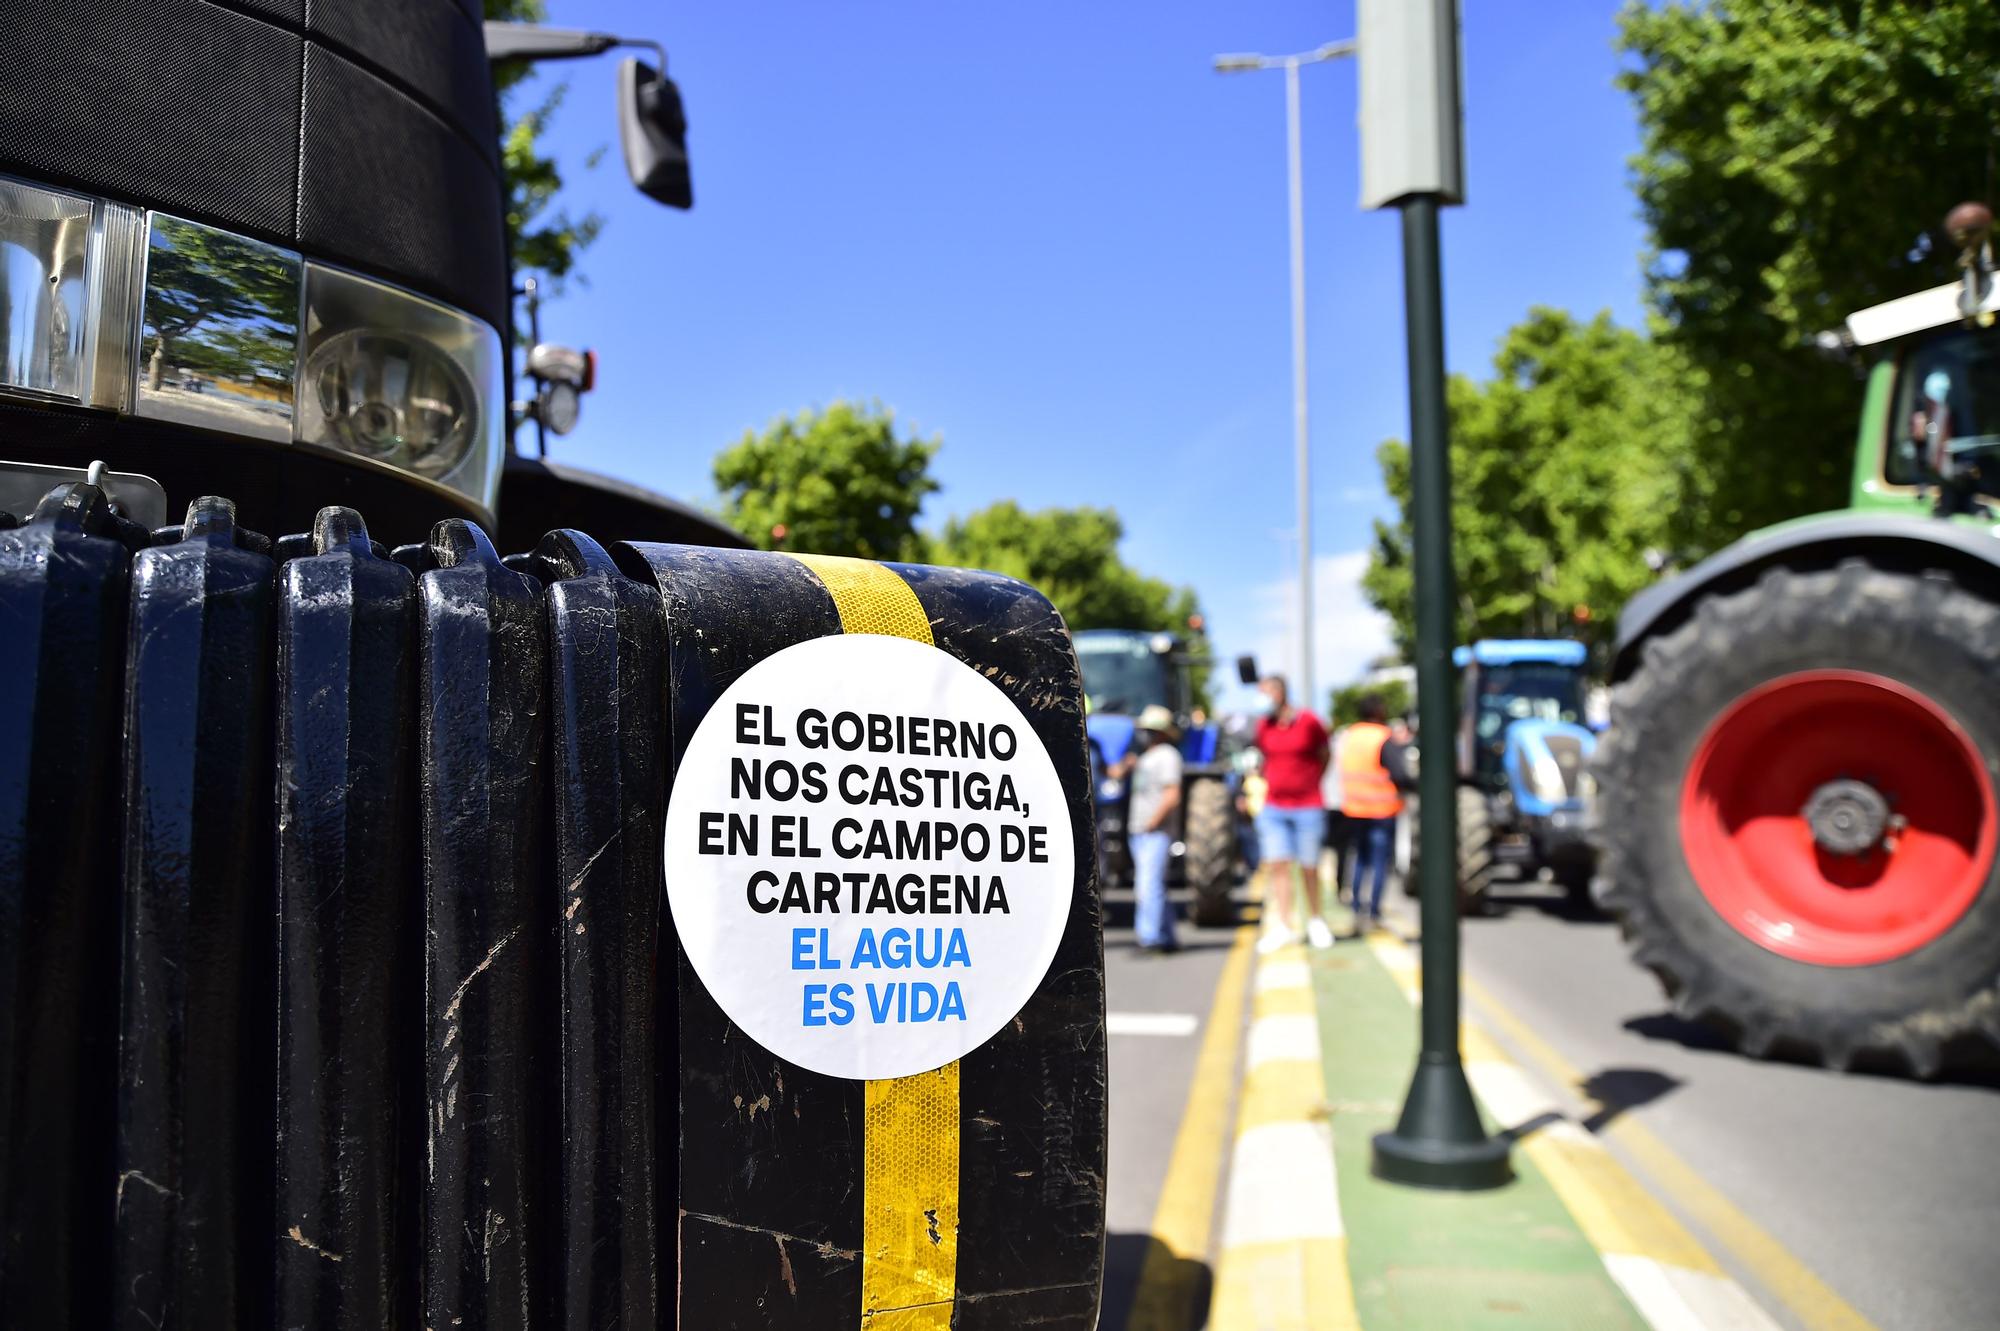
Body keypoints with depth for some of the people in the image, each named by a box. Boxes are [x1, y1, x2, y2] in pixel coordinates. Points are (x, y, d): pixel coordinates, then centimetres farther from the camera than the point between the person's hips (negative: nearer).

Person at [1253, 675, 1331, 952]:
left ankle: (1315, 921, 24)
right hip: (1273, 807, 3)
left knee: (1309, 867, 6)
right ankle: (1283, 926, -1)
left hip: (1308, 807, -3)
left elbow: (1324, 755, 8)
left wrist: (1311, 782, 6)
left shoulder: (1309, 722, -6)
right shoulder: (1263, 726, 4)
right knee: (1276, 865, -4)